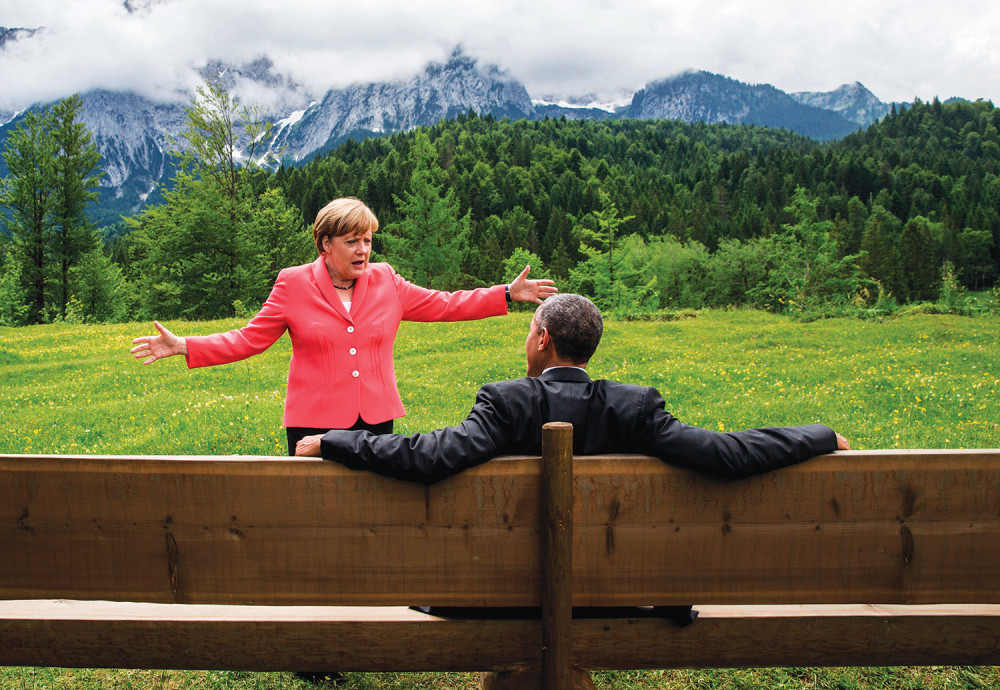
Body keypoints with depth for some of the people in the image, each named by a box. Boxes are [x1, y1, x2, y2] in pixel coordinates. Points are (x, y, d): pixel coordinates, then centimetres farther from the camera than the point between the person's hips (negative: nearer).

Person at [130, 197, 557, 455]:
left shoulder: (386, 282, 7)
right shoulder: (293, 285, 0)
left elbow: (443, 305, 12)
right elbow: (248, 340, 2)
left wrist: (508, 294, 9)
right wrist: (184, 347, -8)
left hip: (376, 420, 2)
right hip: (315, 423, -2)